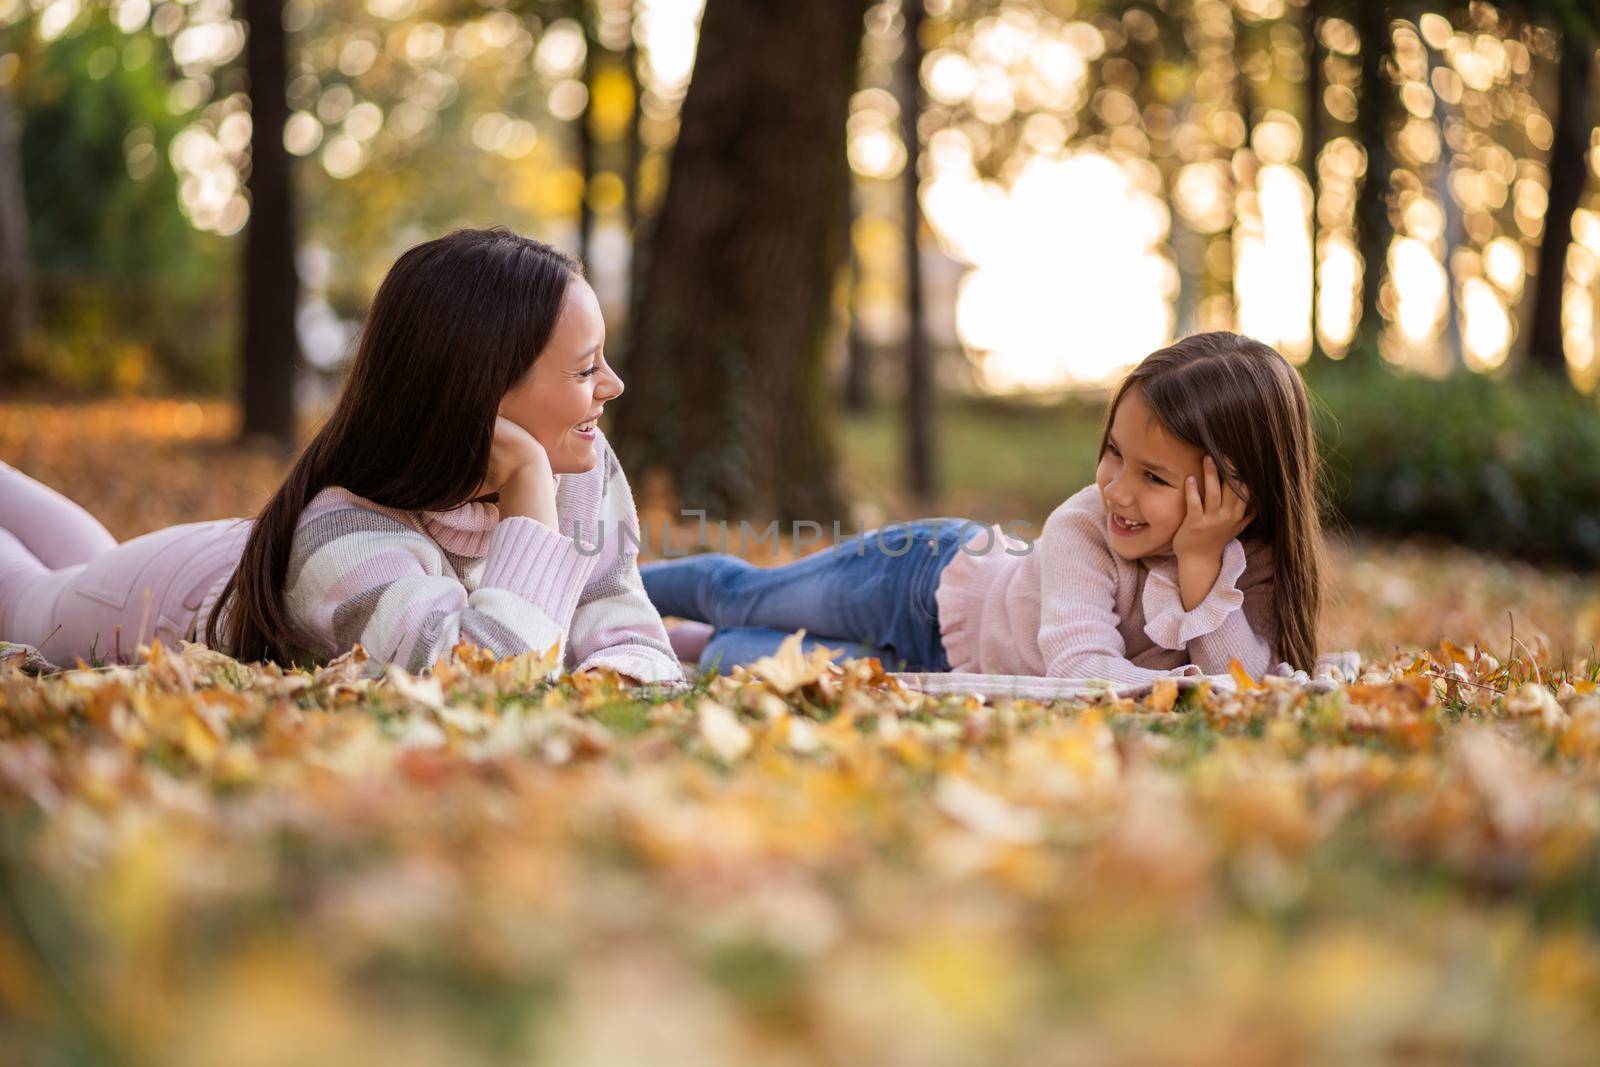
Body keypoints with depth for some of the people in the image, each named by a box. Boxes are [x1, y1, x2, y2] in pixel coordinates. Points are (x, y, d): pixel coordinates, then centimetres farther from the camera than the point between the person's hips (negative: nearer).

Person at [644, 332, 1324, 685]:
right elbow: (1079, 669, -48)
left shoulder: (1255, 563, -28)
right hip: (924, 576, -3)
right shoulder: (1082, 525, -39)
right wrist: (1188, 685, -60)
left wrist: (1200, 564, -48)